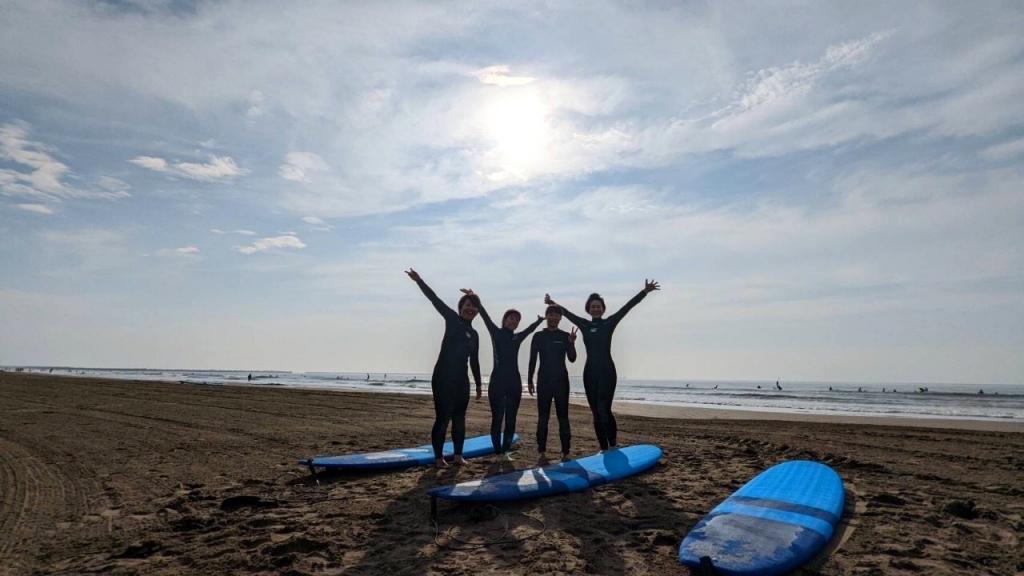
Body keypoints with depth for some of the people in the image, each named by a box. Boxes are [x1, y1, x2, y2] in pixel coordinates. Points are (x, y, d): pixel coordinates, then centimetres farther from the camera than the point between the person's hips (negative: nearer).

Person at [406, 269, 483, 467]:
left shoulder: (474, 334, 15)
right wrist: (419, 281, -18)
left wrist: (478, 384, 21)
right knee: (443, 417, -6)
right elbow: (436, 300, -10)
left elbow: (474, 361, 21)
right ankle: (438, 456, 3)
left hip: (461, 379, 6)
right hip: (443, 377, -6)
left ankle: (458, 455, 19)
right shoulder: (453, 320, 0)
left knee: (459, 418, 9)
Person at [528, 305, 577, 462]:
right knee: (543, 417, 2)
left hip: (561, 380, 0)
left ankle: (565, 452, 6)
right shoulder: (538, 336, 3)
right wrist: (530, 380, 1)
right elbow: (532, 360, 5)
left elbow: (572, 359, -2)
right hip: (543, 381, 0)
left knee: (563, 417, 1)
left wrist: (571, 343, -19)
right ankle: (542, 451, 8)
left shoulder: (565, 336, 4)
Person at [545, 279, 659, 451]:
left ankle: (613, 442, 7)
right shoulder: (584, 325, 10)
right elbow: (565, 312, 22)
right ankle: (604, 448, 15)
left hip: (607, 371, -4)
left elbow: (627, 306, -5)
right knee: (596, 412, 6)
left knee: (604, 409, -13)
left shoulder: (609, 323, 2)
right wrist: (553, 303, 26)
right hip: (590, 372, 4)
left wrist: (645, 292, -11)